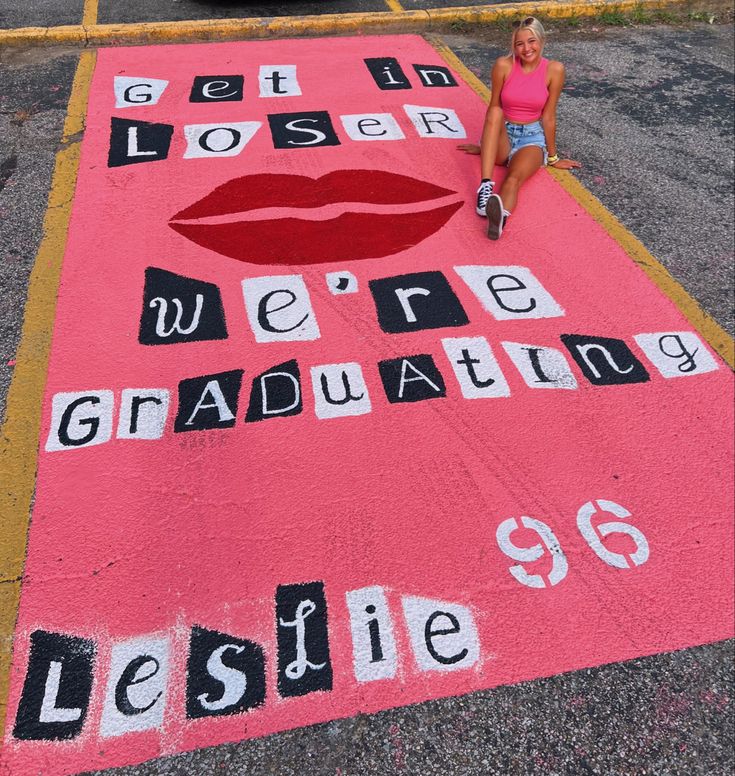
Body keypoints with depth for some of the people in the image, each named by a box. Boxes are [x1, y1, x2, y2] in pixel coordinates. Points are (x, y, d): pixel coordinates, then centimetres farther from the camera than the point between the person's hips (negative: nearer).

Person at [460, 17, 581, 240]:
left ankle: (500, 216, -68)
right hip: (502, 136, 2)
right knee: (496, 112, -33)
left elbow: (548, 116, -2)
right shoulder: (503, 65, -8)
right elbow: (493, 108, 1)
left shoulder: (554, 70, -8)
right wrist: (484, 145, 10)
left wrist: (553, 157, 4)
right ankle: (485, 186, -48)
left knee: (515, 178, -34)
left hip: (532, 138, -1)